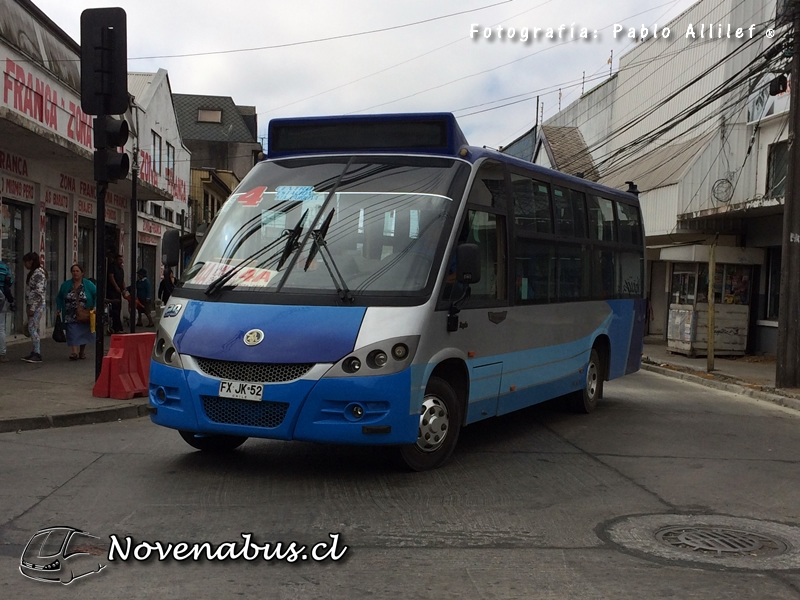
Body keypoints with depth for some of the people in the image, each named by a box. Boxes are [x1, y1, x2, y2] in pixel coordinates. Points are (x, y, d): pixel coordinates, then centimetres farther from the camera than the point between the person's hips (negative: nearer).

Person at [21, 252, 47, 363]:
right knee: (34, 329, 10)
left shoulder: (39, 273, -13)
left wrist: (32, 308, -19)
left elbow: (39, 292, -19)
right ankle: (35, 353, 14)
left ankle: (37, 354, -10)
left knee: (32, 328, -11)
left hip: (37, 305, -10)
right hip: (31, 305, 10)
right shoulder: (33, 272, 17)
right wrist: (29, 307, 16)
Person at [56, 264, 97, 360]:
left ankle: (82, 351, 26)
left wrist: (94, 307, -12)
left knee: (84, 332, 9)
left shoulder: (88, 284, -1)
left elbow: (97, 295, -1)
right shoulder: (65, 285, 5)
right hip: (71, 316, 0)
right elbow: (59, 297, 13)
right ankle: (74, 352, -17)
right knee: (72, 334, -12)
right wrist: (58, 309, 1)